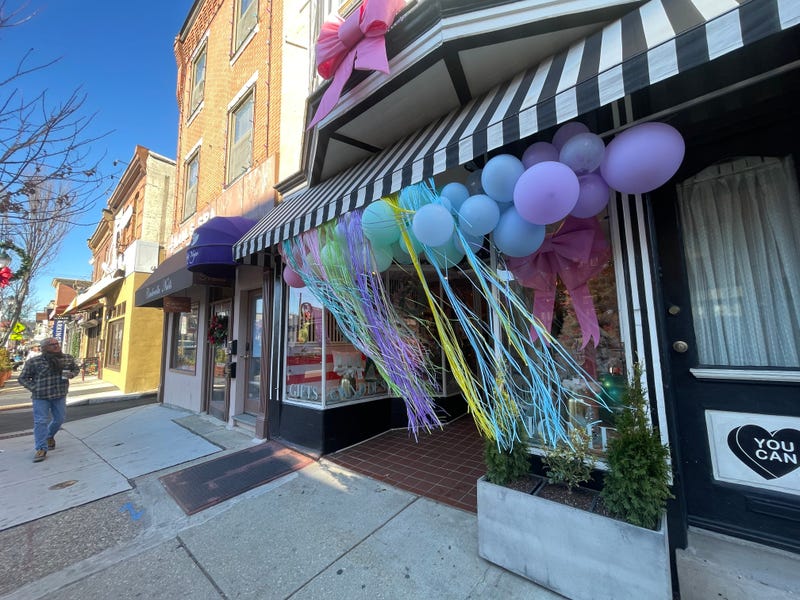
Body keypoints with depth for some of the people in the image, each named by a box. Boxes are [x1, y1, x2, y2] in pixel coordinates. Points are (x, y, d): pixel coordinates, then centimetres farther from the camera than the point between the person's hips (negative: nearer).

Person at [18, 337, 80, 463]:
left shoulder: (68, 358, 0)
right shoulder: (33, 362, -8)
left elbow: (76, 368, 15)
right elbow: (22, 378, 1)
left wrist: (71, 374, -7)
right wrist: (35, 388, -11)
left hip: (60, 396, 3)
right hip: (41, 397, -3)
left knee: (59, 419, 13)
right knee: (41, 422, -4)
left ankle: (49, 436, 41)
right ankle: (41, 449, 4)